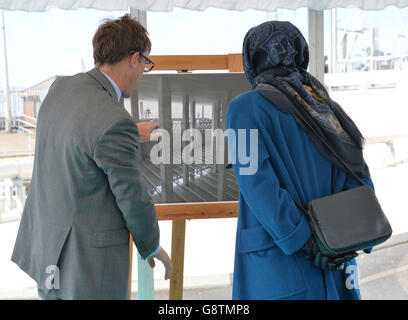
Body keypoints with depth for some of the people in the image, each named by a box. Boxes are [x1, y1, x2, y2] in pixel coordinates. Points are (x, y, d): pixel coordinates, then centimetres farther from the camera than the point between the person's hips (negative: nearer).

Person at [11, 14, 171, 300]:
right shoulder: (116, 124, -27)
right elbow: (133, 199, -17)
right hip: (89, 260, -8)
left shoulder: (59, 89, -2)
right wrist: (153, 246, 2)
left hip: (45, 243, 8)